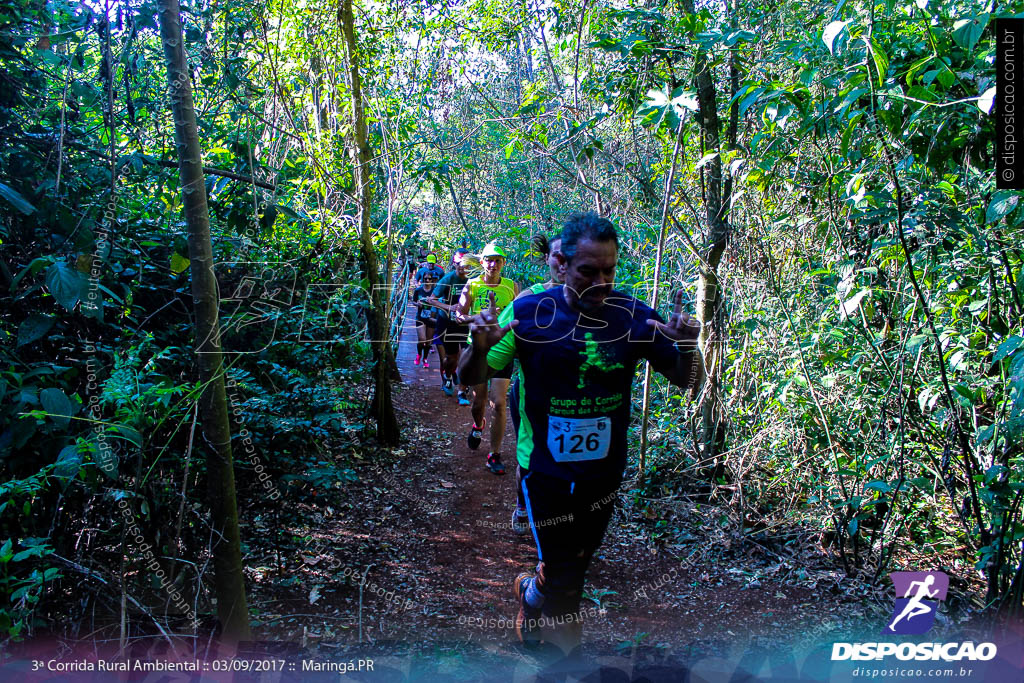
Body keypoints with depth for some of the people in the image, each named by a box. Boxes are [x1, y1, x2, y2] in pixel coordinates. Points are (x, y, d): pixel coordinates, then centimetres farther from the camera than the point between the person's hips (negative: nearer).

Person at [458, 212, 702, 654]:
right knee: (564, 580, -1)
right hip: (546, 466, -3)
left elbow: (683, 379, 1)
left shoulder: (633, 315, -8)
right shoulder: (529, 312, -14)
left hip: (605, 468, 4)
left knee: (576, 564, 23)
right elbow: (471, 380, -8)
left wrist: (686, 347, -22)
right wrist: (479, 348, -31)